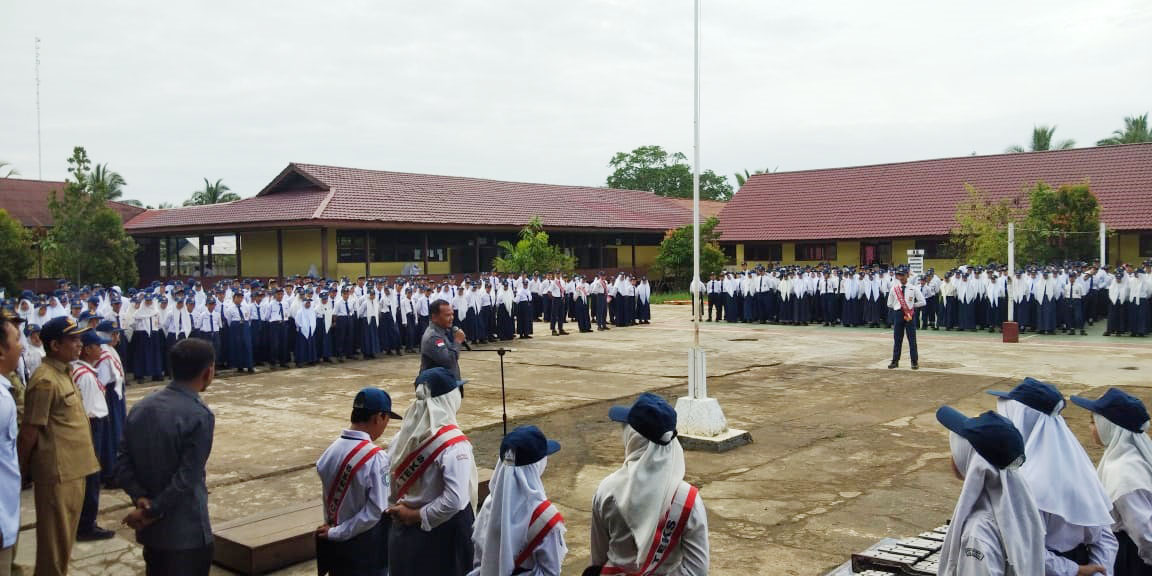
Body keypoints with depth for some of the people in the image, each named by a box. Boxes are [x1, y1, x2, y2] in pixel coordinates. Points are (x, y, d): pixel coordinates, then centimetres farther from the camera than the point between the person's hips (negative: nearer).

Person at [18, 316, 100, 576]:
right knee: (56, 538, 3)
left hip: (73, 467, 9)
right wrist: (22, 468, -6)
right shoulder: (46, 381, -20)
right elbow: (30, 431, -16)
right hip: (57, 470, -9)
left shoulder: (65, 372, 9)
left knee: (66, 533, 20)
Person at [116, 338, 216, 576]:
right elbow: (186, 480, -21)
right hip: (186, 532, -7)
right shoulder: (200, 416, -20)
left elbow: (122, 462, 3)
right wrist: (151, 512, -11)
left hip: (150, 529, 8)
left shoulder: (141, 407, 4)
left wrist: (140, 498, -6)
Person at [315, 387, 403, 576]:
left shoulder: (331, 451, -3)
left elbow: (329, 498, 5)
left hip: (336, 545, 6)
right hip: (366, 548, -6)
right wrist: (336, 533, -12)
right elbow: (376, 510, -22)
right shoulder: (376, 457, -21)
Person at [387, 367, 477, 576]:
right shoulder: (453, 443, -22)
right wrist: (418, 516, -17)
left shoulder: (404, 436, -3)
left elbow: (389, 483, 6)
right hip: (443, 531, -6)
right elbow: (455, 501, -28)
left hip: (403, 530, 6)